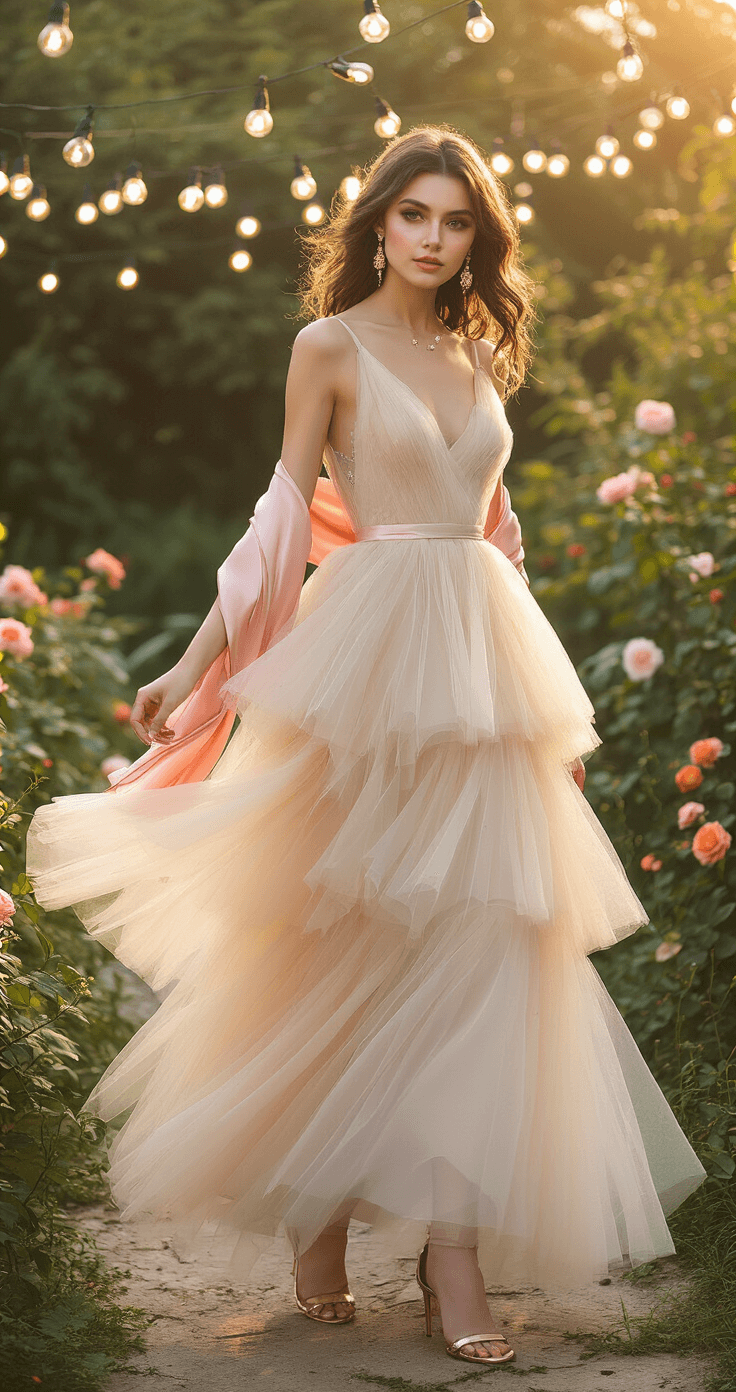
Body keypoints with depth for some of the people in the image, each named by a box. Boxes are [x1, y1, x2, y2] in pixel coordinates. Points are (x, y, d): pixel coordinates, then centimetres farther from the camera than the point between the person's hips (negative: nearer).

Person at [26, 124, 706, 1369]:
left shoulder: (479, 353, 16)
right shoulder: (331, 346, 0)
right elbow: (284, 519, -1)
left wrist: (548, 695, 22)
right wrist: (196, 664, -6)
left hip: (486, 658, 5)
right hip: (371, 652, -5)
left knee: (477, 944, -1)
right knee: (352, 942, -2)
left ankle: (455, 1245, 0)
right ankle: (319, 1220, 14)